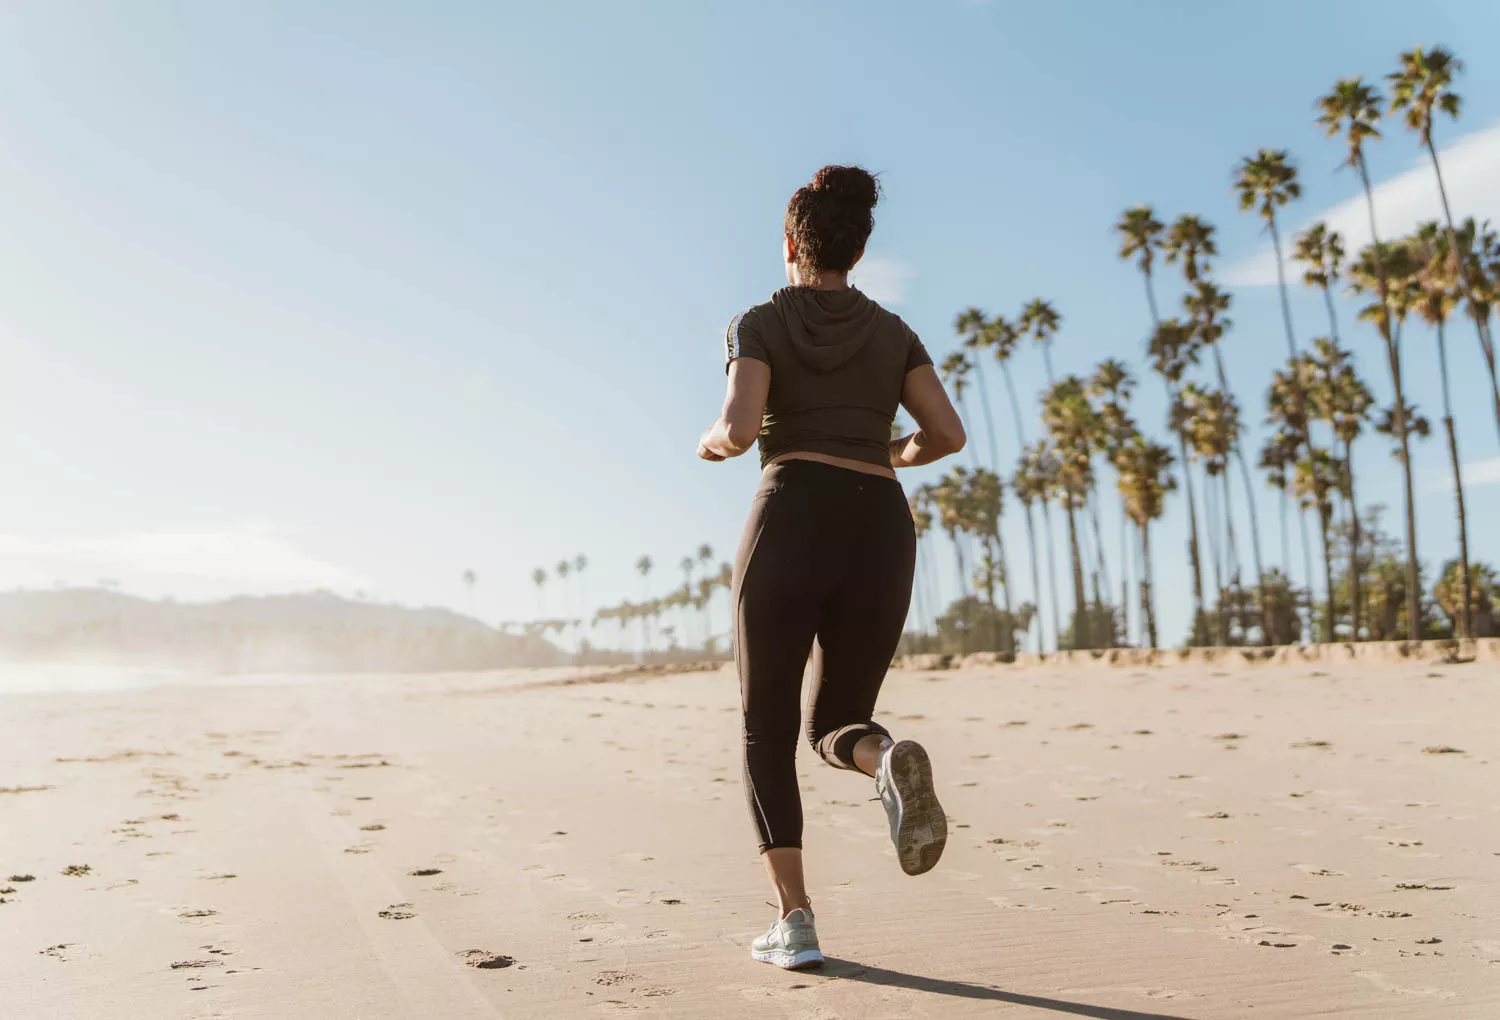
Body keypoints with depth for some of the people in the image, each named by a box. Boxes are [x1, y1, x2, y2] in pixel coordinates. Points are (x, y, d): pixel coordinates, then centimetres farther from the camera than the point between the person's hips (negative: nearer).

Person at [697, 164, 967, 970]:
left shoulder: (759, 323, 8)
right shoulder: (893, 332, 19)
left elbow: (742, 427, -8)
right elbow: (948, 433, 8)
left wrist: (713, 443, 16)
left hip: (793, 526, -3)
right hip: (880, 537, 3)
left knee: (767, 733, 12)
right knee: (837, 731, 14)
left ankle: (794, 921, -1)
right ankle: (892, 762, -24)